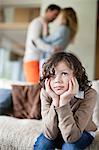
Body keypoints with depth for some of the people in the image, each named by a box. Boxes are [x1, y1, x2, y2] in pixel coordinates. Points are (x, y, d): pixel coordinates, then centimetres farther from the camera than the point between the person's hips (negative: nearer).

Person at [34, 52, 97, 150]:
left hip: (82, 133, 0)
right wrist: (55, 101, -38)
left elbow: (71, 137, -33)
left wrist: (64, 101, -43)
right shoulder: (45, 93, -22)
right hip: (56, 133, 1)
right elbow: (50, 134, -27)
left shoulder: (88, 94, -30)